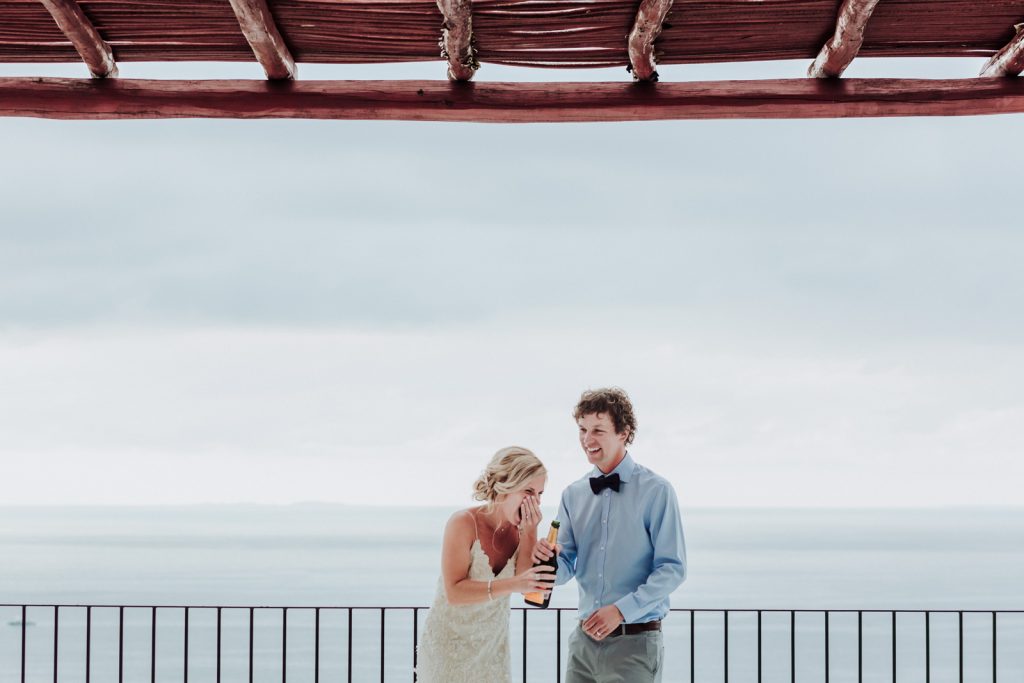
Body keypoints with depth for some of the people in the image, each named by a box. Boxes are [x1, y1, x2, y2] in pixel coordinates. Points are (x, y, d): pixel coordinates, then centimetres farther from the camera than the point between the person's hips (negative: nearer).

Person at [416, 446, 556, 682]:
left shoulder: (521, 528, -6)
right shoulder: (464, 523, -20)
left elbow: (528, 584, -15)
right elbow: (454, 592, -28)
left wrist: (529, 533, -21)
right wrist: (512, 585, -39)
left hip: (494, 646, 5)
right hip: (450, 643, -4)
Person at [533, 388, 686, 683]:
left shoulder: (656, 491, -7)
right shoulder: (573, 495, 9)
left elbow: (673, 569, -11)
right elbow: (567, 569, 11)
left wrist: (622, 609, -19)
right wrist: (548, 557, -11)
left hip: (634, 643, -5)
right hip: (584, 639, 5)